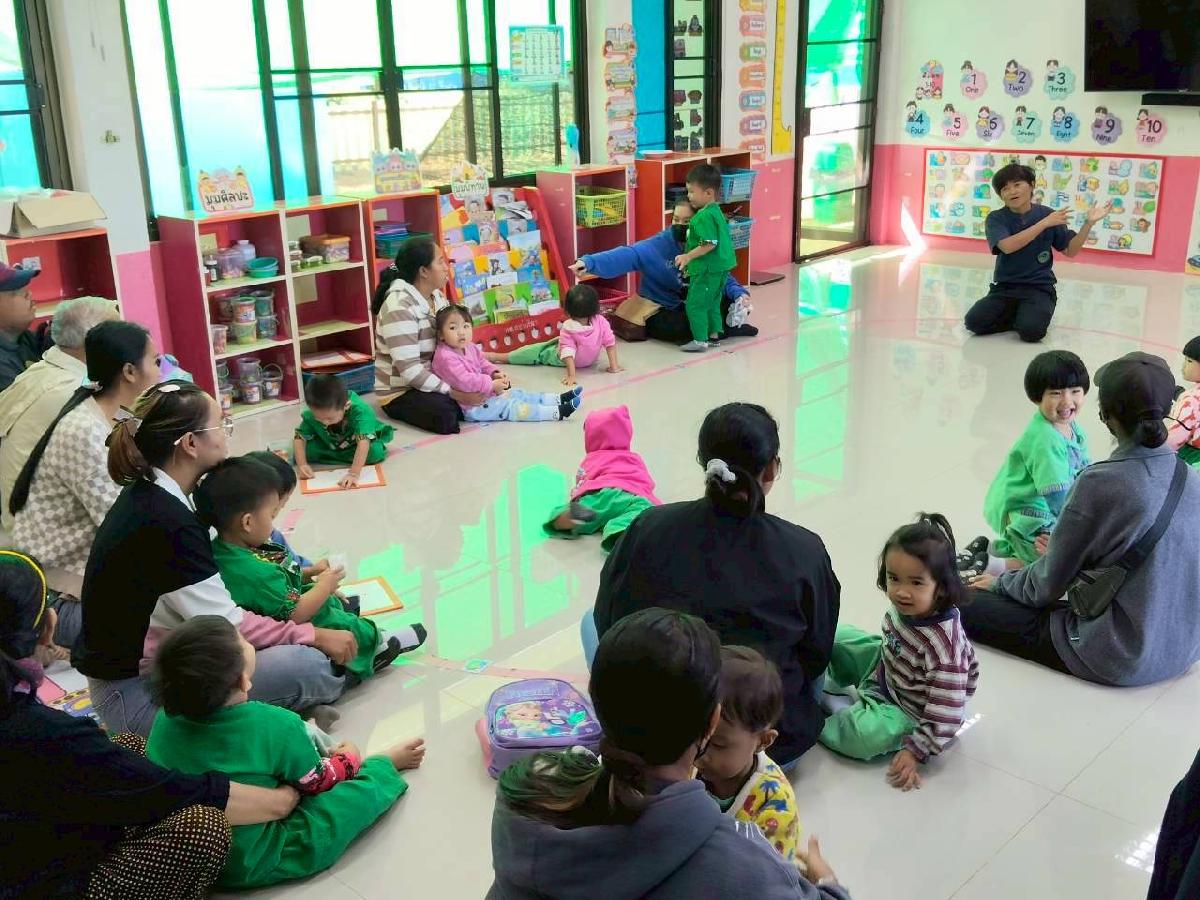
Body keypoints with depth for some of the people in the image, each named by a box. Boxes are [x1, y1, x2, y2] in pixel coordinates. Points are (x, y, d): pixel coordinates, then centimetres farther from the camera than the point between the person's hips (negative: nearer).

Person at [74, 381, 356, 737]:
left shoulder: (149, 494, 3)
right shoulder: (165, 523, -27)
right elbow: (226, 626, -23)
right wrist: (312, 636, -12)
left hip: (153, 655, 10)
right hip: (135, 696, -10)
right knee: (306, 665, -16)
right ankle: (342, 673, 14)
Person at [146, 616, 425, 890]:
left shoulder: (165, 719, -11)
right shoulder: (279, 726, -26)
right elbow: (317, 784, -7)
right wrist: (350, 760, 14)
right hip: (250, 867, -6)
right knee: (366, 792, 0)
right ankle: (385, 763, 27)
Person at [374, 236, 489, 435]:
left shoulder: (437, 297, 3)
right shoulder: (399, 307, -24)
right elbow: (409, 370, -29)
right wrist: (453, 393, -30)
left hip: (432, 380, 7)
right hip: (401, 390, -7)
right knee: (445, 416, -32)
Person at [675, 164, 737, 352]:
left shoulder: (704, 216, -21)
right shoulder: (716, 211, 11)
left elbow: (709, 244, -27)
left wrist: (688, 257, -20)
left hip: (707, 269, -10)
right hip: (720, 266, 10)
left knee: (695, 304, -3)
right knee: (712, 302, 21)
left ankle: (700, 340, -1)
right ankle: (714, 334, 29)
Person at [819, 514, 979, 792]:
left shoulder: (942, 643, -38)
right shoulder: (905, 607, -17)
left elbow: (946, 710, -32)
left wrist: (915, 751, -29)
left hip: (909, 710, -7)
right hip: (885, 673, 7)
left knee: (865, 736, -32)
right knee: (834, 636, 7)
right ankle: (831, 685, 30)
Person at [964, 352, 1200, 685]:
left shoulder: (1100, 483, -21)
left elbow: (1049, 584, -10)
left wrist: (1000, 583, 10)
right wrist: (1060, 547, 20)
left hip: (1123, 659, -7)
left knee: (967, 605, -5)